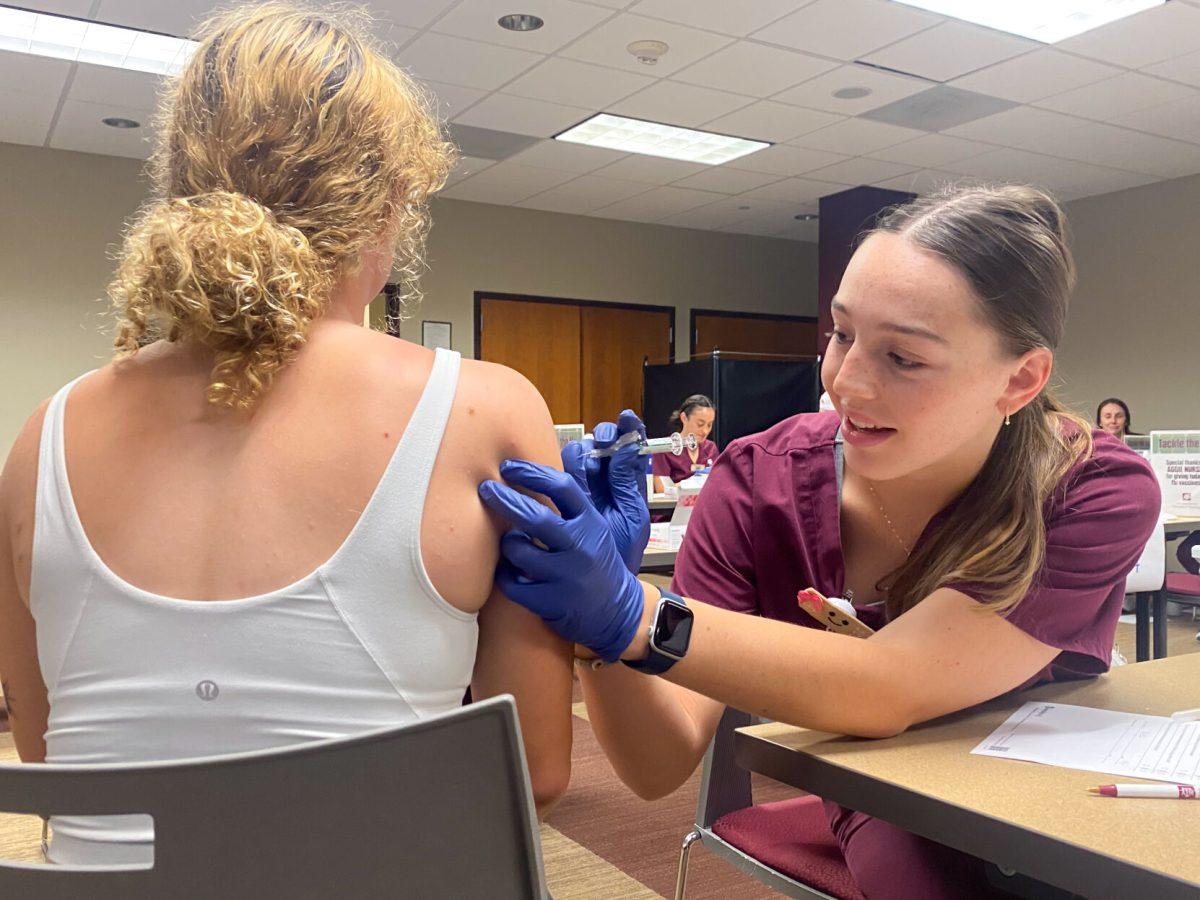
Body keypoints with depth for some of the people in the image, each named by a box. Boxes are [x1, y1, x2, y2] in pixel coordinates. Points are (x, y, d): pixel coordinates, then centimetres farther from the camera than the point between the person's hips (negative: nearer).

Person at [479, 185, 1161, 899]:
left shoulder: (1098, 496, -22)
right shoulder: (759, 485, -18)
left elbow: (883, 691, -34)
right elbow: (661, 768, -20)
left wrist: (629, 614, -45)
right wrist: (600, 619, -40)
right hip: (891, 820, -1)